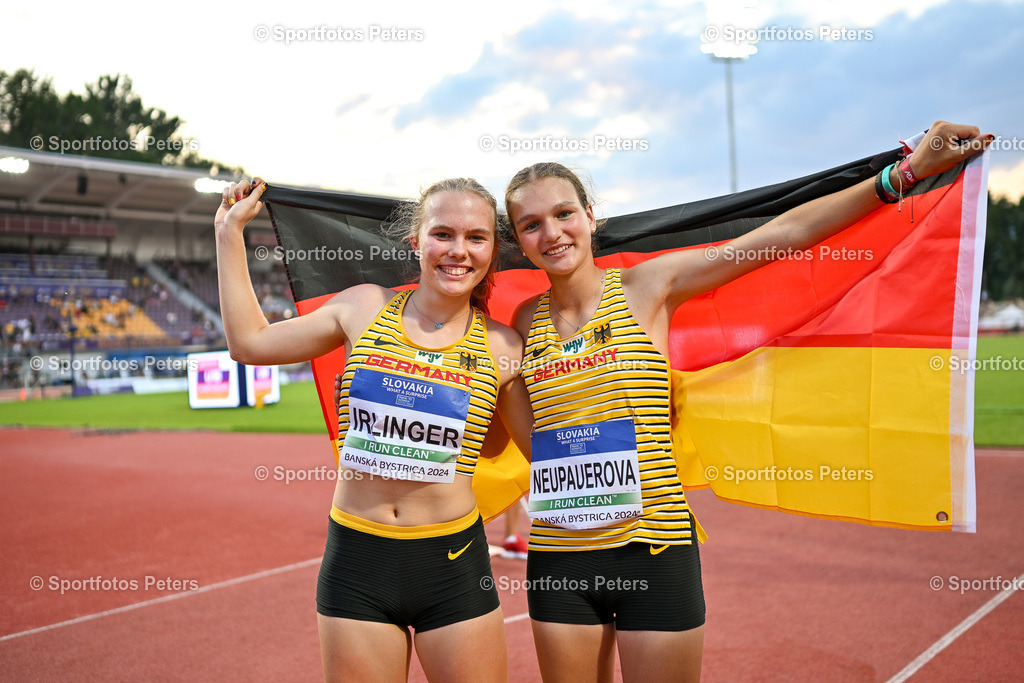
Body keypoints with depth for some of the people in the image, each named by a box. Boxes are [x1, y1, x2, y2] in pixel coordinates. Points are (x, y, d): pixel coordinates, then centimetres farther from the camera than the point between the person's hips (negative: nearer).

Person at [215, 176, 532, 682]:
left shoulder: (500, 346, -2)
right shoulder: (365, 307, 2)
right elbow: (249, 342, 11)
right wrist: (230, 232, 14)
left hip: (453, 565, 0)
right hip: (356, 563, 1)